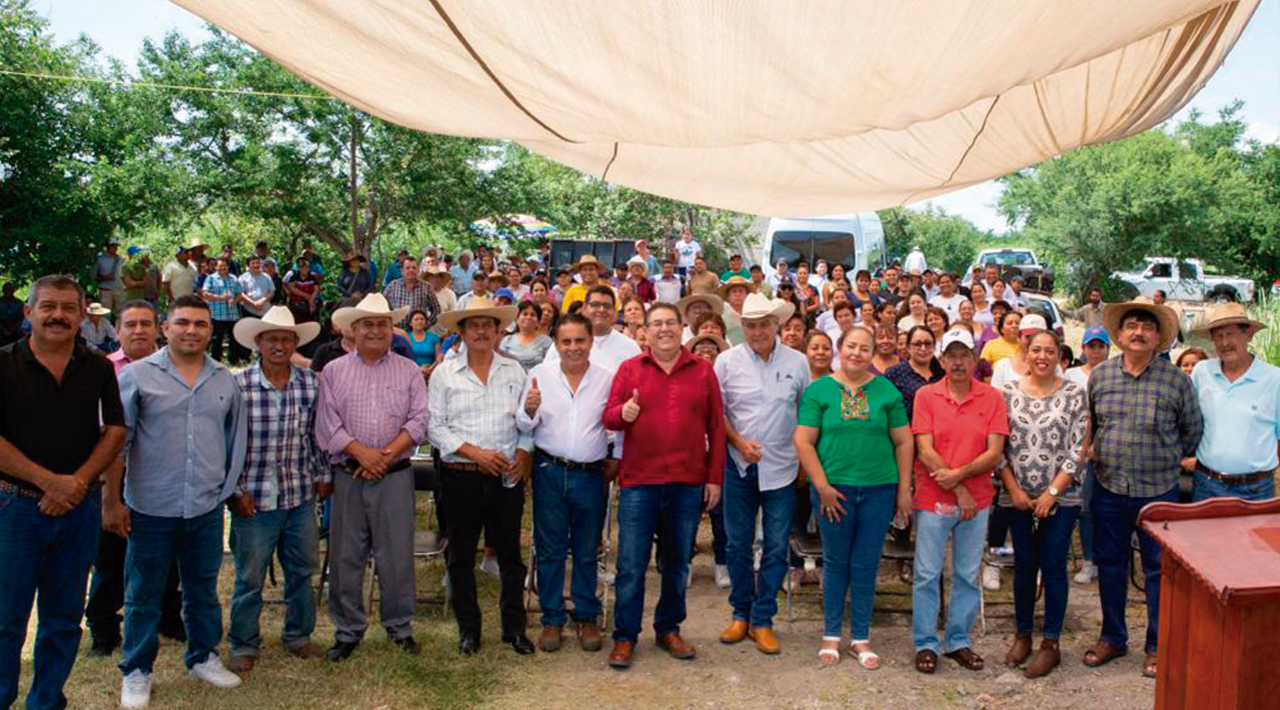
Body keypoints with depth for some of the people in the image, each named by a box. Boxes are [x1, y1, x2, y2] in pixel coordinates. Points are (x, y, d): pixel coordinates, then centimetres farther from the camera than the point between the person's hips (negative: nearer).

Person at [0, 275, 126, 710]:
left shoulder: (99, 370, 6)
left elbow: (115, 431, 4)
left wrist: (78, 481, -10)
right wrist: (49, 481, -15)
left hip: (79, 508, 3)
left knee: (64, 620, 12)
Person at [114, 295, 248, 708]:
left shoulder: (225, 380, 7)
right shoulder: (137, 375, -4)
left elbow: (236, 440, 14)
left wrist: (231, 488, 12)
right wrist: (112, 499, -5)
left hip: (207, 507, 3)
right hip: (150, 507, -3)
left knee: (203, 589, 15)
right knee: (144, 594, 9)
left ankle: (203, 657, 32)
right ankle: (136, 671, 24)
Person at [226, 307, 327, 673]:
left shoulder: (311, 383, 2)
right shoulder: (237, 385, -9)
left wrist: (323, 475, 10)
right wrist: (236, 490, -8)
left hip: (301, 497, 4)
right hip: (254, 499, -3)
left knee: (302, 571, 15)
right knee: (249, 578, 8)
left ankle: (298, 635, 33)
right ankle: (244, 645, 26)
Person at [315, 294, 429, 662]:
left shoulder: (409, 370, 7)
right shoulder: (334, 372, 7)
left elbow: (419, 421, -1)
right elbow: (327, 424, -1)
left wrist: (387, 454, -12)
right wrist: (361, 452, -13)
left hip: (395, 476, 0)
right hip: (348, 476, 1)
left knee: (397, 554, 3)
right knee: (345, 555, 5)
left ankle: (400, 626, 19)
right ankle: (348, 630, 19)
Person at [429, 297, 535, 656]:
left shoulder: (514, 371, 7)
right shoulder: (444, 374, 2)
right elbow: (435, 427, -4)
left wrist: (523, 455, -9)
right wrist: (475, 452, -12)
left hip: (507, 476, 1)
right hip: (461, 477, -1)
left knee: (510, 553, 7)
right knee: (462, 555, 8)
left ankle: (514, 626, 20)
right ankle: (468, 628, 22)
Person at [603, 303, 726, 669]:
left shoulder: (703, 370, 6)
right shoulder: (629, 369, 5)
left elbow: (716, 427, 6)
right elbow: (608, 416, 3)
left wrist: (715, 478, 2)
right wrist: (623, 413, -21)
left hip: (688, 482, 1)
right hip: (639, 480, -1)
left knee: (678, 562, 13)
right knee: (631, 564, 1)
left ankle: (669, 629, 28)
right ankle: (624, 636, 14)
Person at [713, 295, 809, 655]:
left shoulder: (797, 362, 1)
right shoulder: (727, 361, -1)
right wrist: (739, 442, -9)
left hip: (781, 467, 0)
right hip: (739, 465, 0)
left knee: (776, 547, 3)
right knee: (737, 544, 7)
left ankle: (762, 620, 16)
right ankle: (741, 614, 24)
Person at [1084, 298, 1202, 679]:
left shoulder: (1177, 380, -4)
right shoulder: (1099, 376, 2)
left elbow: (1192, 430, 7)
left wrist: (1169, 462, 7)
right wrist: (1098, 455, 8)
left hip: (1158, 491, -2)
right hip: (1108, 490, 2)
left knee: (1158, 569, 7)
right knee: (1110, 565, 12)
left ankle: (1157, 646, 21)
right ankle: (1113, 637, 28)